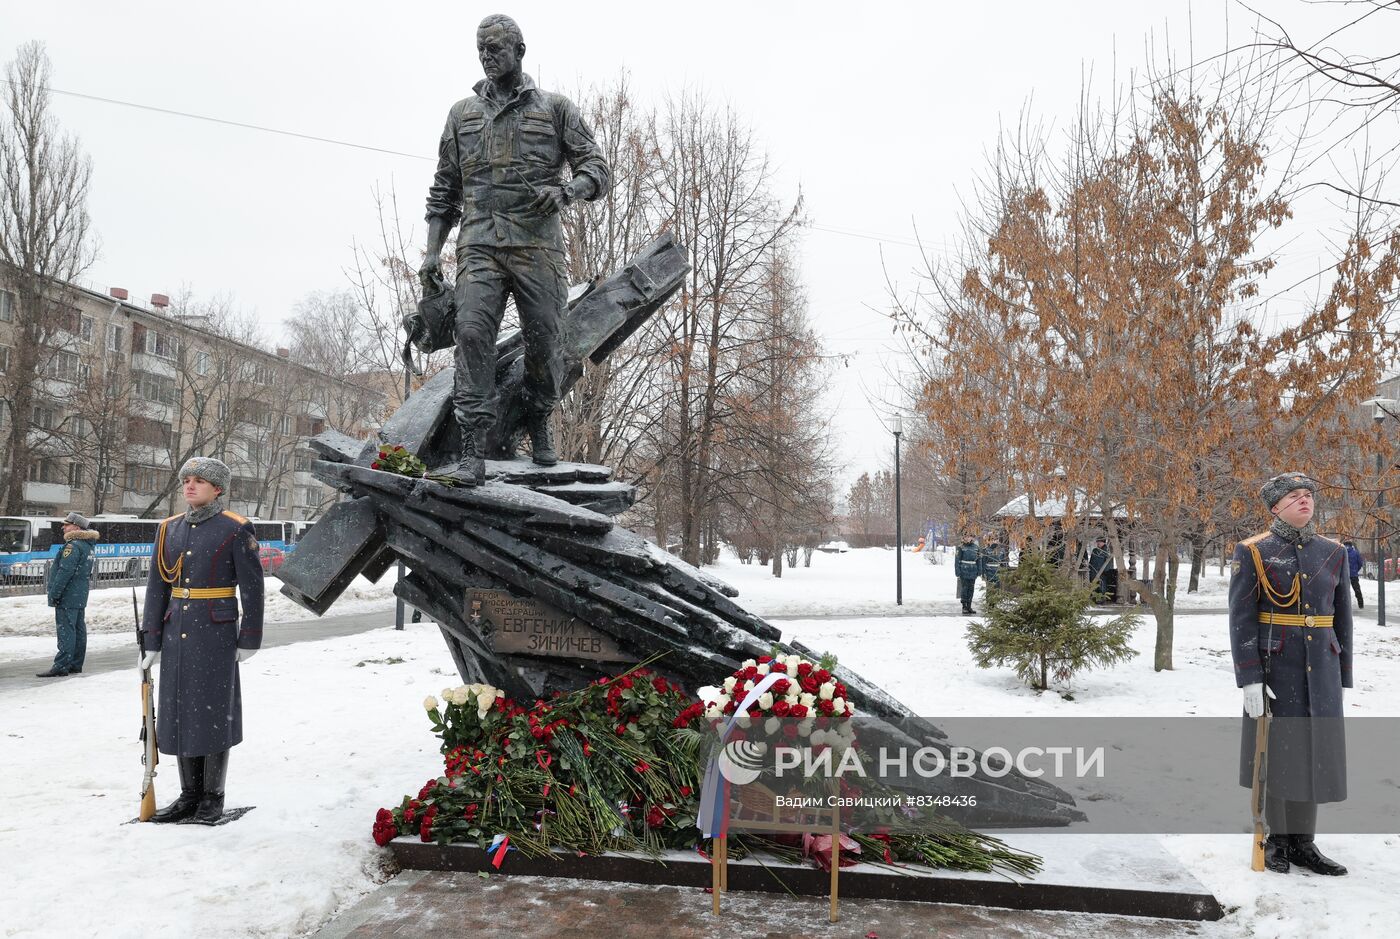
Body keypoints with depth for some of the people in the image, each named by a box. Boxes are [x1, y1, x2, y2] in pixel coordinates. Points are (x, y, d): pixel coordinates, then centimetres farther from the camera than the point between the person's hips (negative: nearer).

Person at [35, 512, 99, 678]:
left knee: (65, 630, -9)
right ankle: (76, 665, 18)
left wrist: (54, 594, -16)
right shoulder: (87, 545, 14)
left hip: (68, 596, -10)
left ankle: (61, 666, -9)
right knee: (79, 629, 11)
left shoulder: (73, 545, -16)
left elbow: (65, 571, -21)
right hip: (81, 596, 10)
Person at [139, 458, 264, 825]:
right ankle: (189, 796, 20)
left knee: (213, 712, 1)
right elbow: (157, 587, 10)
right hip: (176, 633, 5)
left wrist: (249, 640, -8)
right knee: (179, 712, 8)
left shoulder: (236, 529, -7)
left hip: (216, 633, -5)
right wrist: (151, 640, 6)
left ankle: (213, 798, 13)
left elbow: (252, 587, -7)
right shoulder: (169, 528, 8)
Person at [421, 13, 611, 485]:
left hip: (537, 244, -1)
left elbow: (597, 168, 6)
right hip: (480, 244, 1)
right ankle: (473, 453, -15)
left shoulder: (556, 109, 12)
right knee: (473, 334, -14)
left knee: (543, 339, 0)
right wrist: (432, 251, 9)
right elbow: (444, 189, 19)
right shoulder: (462, 113, 19)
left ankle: (539, 427, 25)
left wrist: (565, 191, -16)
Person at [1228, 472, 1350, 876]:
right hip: (1274, 668, -4)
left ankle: (1303, 842, 20)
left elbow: (1341, 618, 13)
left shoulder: (1333, 553, 8)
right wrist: (1249, 678, -15)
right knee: (1275, 749, 4)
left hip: (1320, 670, 4)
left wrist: (1343, 676, 10)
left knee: (1314, 751, 7)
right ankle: (1276, 840, 19)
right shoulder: (1252, 552, -5)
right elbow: (1241, 618, -9)